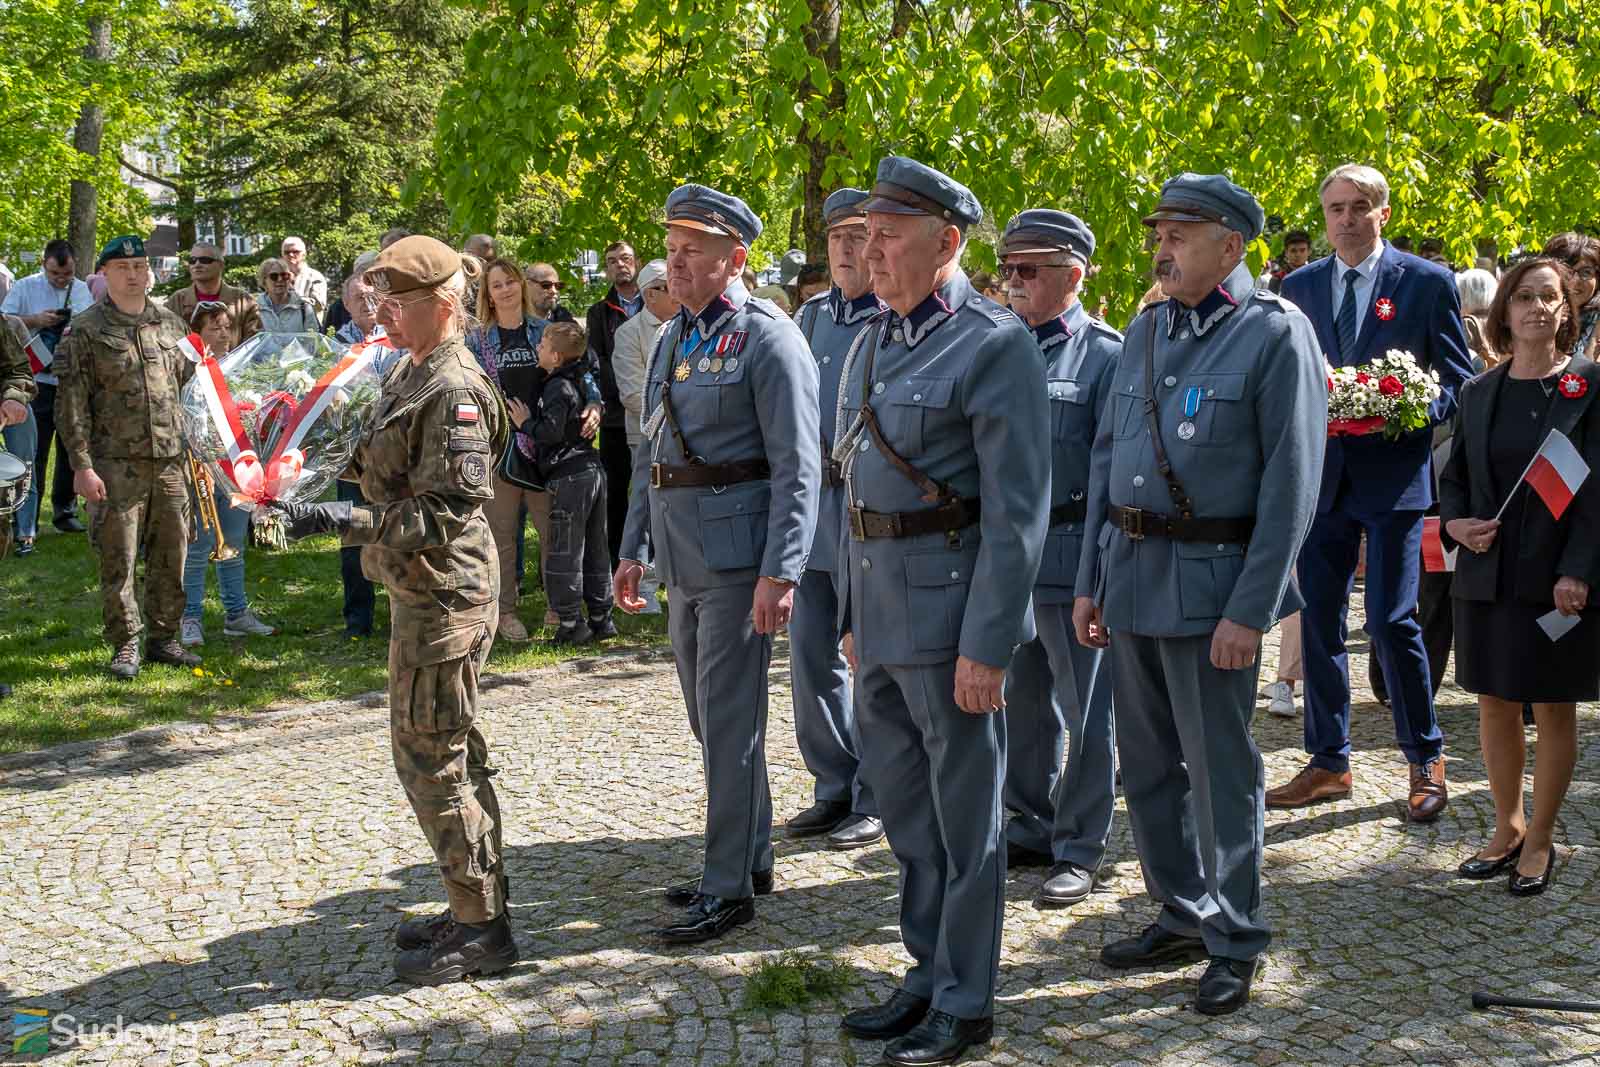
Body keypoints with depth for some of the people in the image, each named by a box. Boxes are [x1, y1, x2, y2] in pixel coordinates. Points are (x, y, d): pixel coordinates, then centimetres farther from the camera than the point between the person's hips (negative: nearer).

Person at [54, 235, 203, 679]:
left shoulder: (171, 324, 12)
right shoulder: (85, 331, -2)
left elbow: (189, 389, 20)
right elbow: (72, 405, -5)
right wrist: (82, 466, -11)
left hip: (171, 460, 4)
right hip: (117, 466, -4)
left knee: (171, 555, 8)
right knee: (118, 559, -1)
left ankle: (163, 638, 20)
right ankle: (125, 645, 10)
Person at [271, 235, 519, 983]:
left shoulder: (453, 391, -20)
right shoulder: (411, 372, 10)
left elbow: (448, 513, -25)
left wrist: (344, 521, -27)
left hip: (443, 597, -10)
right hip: (420, 591, 10)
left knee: (431, 755, -4)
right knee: (451, 752, 17)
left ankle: (481, 929, 7)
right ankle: (476, 907, 29)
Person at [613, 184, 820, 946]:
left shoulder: (766, 339, -10)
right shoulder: (673, 339, 15)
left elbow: (797, 467, -15)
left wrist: (780, 573, -21)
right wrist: (634, 549, 18)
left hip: (738, 555, -8)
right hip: (684, 558, 8)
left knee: (728, 718, -4)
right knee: (709, 715, 15)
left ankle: (728, 887, 5)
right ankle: (753, 857, 29)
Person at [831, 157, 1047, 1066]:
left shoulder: (996, 345, -13)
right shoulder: (874, 342, 12)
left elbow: (1018, 509, -17)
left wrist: (985, 644, -19)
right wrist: (855, 614, 18)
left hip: (951, 606, -8)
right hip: (880, 604, 8)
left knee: (964, 814, 4)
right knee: (904, 805, 18)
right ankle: (931, 974, 34)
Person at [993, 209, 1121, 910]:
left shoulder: (1103, 354, -7)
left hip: (1072, 556, -6)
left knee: (1084, 710, 3)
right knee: (1023, 702, 16)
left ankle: (1079, 851, 13)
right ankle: (1030, 828, 29)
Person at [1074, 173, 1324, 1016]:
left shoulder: (1276, 335, -8)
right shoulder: (1145, 332, 12)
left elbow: (1291, 482, -12)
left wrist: (1250, 609, -16)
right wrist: (1090, 581, 10)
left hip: (1210, 580, -6)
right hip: (1131, 572, 7)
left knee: (1221, 769, 2)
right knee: (1148, 764, 14)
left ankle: (1235, 943, 16)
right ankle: (1181, 918, 29)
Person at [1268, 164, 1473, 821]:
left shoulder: (1428, 282, 1)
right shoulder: (1299, 286, 11)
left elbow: (1458, 381, 2)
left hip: (1393, 475, -4)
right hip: (1319, 474, 4)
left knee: (1391, 620, -7)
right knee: (1318, 619, 7)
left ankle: (1425, 760, 12)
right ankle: (1328, 763, 19)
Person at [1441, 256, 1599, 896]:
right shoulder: (1479, 393, 8)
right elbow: (1455, 475, 16)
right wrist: (1455, 522, -5)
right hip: (1488, 575, 4)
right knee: (1495, 703, 10)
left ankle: (1540, 839, 17)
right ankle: (1507, 827, 25)